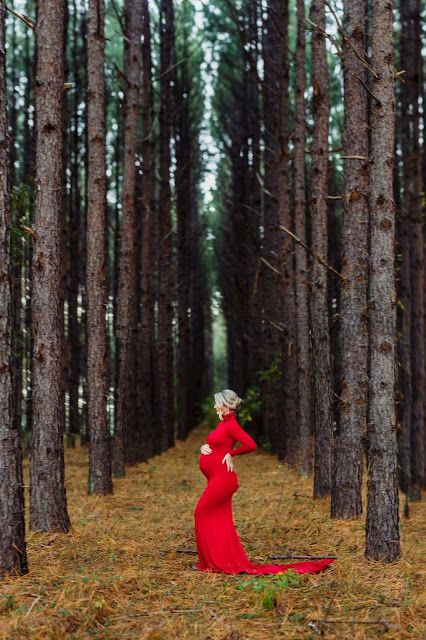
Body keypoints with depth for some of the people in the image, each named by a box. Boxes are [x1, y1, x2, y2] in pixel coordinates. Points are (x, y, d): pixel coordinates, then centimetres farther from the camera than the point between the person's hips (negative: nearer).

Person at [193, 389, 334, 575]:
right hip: (216, 479, 10)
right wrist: (204, 447, 0)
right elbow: (213, 445, 23)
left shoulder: (231, 425, -13)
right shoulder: (223, 423, 15)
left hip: (222, 479, -10)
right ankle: (235, 562, 15)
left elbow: (251, 445, -24)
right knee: (221, 522, 10)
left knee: (202, 514, -4)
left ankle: (214, 562, 3)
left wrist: (231, 453, -11)